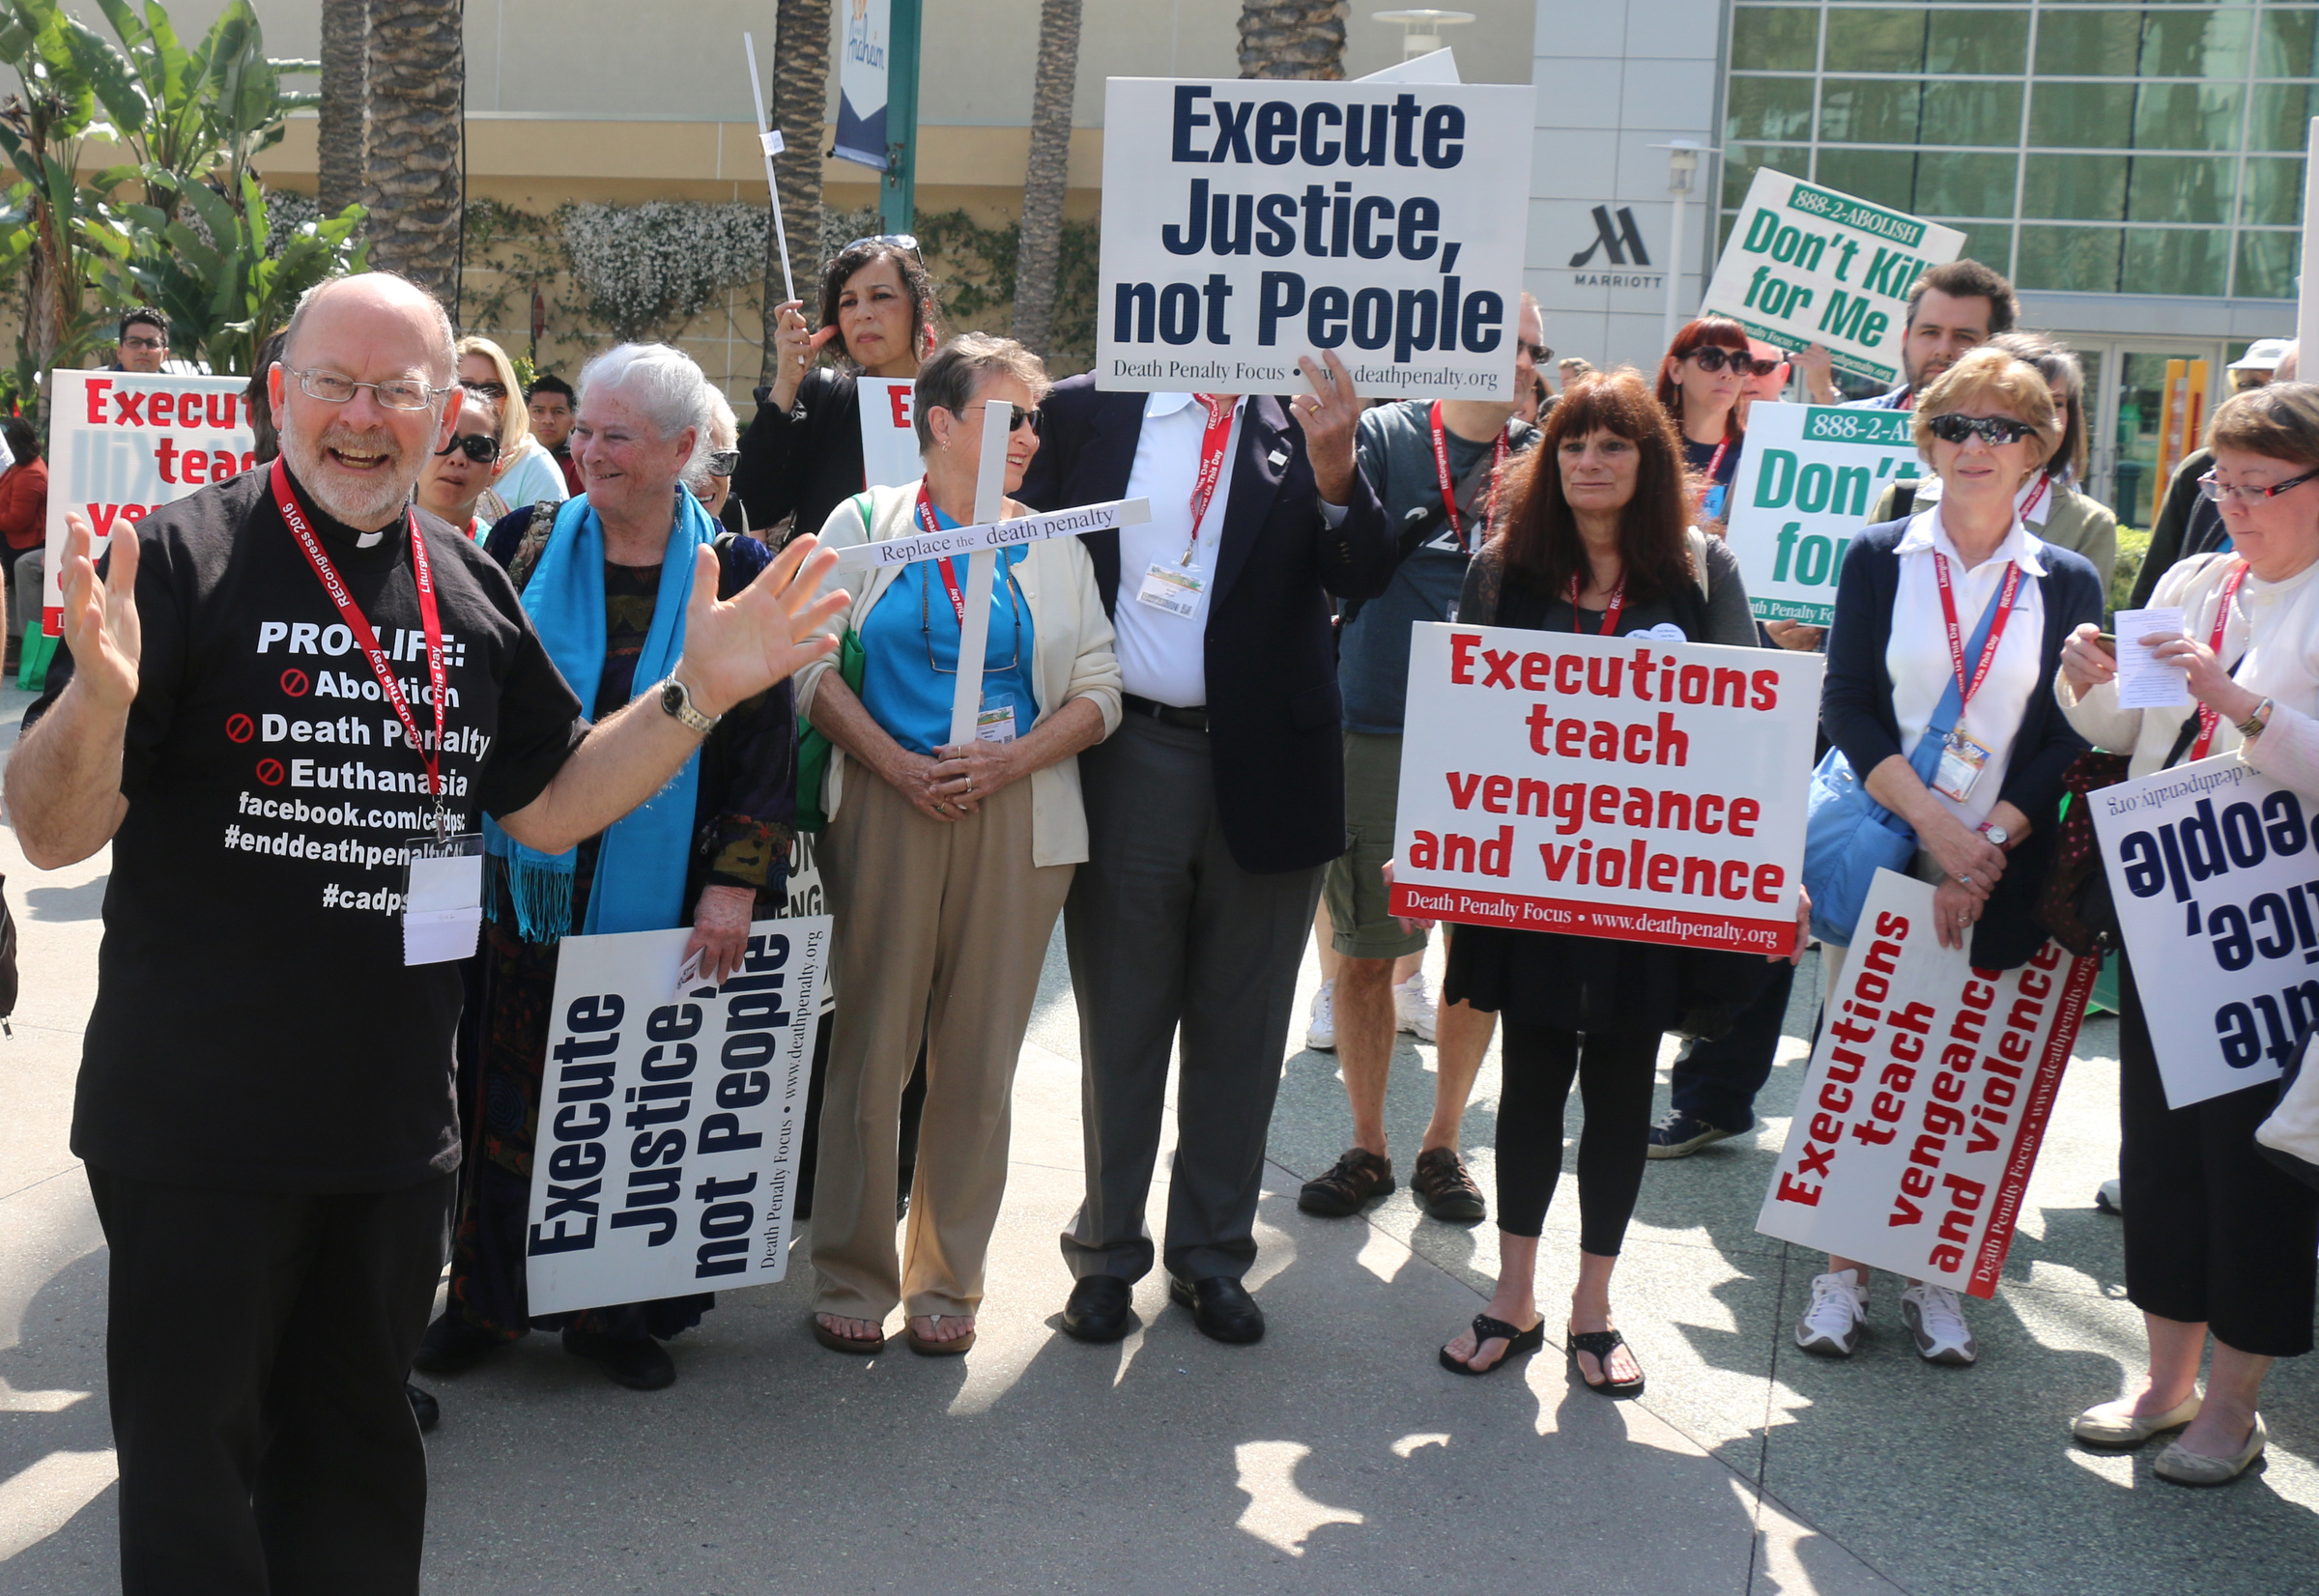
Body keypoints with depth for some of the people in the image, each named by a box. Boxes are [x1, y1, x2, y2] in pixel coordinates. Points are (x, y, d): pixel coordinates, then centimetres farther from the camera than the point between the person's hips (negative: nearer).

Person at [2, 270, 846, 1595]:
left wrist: (700, 692, 1)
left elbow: (550, 808, 13)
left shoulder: (471, 589, 7)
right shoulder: (182, 558, -9)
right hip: (194, 1123, -5)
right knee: (192, 1451, 8)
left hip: (394, 1122, 5)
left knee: (360, 1447, 20)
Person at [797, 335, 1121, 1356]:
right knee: (871, 1046, -1)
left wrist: (1009, 760, -9)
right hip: (888, 809, -2)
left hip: (1017, 814, 2)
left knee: (980, 1058, 4)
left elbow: (1098, 693, 7)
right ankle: (852, 1277, 12)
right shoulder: (865, 525, 7)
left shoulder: (1053, 547, 13)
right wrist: (899, 765, -12)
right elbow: (814, 668, 0)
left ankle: (947, 1280, 16)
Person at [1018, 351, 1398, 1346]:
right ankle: (1107, 1253, 24)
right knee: (1119, 1022, 10)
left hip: (1266, 768, 1)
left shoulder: (1305, 426, 2)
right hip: (1125, 765, -1)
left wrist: (1334, 470, -25)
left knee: (1240, 1028, 11)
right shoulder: (1087, 413, 2)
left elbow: (1363, 577, -7)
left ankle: (1212, 1254, 26)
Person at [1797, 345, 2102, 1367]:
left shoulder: (2067, 585, 5)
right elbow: (1848, 706, -3)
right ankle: (1842, 1268, 12)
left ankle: (1934, 1276, 16)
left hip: (2001, 872, 1)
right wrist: (1932, 819, -15)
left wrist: (1989, 843, -12)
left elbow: (2073, 739, 1)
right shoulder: (1879, 560, 4)